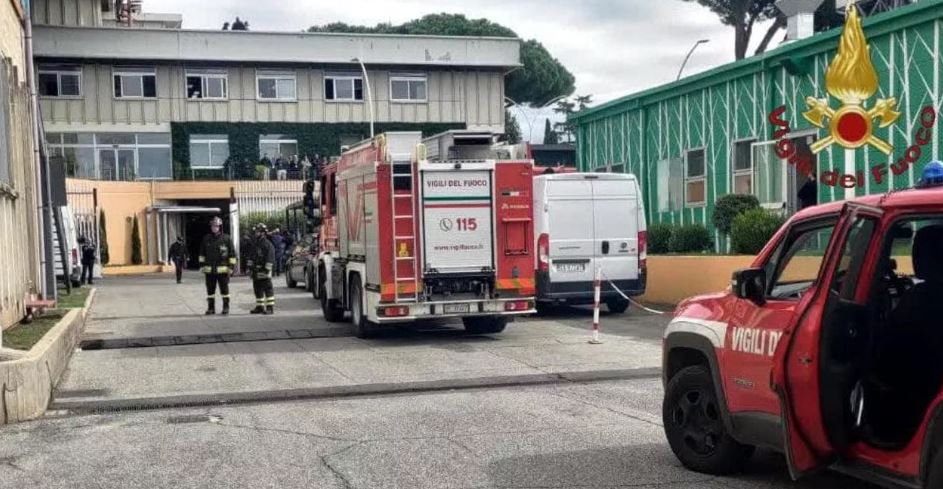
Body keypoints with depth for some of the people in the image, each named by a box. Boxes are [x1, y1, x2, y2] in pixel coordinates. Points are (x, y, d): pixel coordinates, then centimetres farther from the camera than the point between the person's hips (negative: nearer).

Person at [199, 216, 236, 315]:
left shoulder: (227, 239, -2)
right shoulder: (206, 239, 8)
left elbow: (232, 254, -1)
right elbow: (202, 253, 16)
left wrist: (231, 266, -6)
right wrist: (202, 265, 9)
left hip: (223, 269, -3)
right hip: (209, 270, 3)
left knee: (224, 289, 2)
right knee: (210, 290, 8)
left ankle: (226, 307, 11)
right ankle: (211, 308, 16)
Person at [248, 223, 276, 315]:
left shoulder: (268, 244, -10)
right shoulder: (255, 244, 16)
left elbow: (270, 258, -15)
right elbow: (251, 257, 21)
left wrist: (267, 269, -19)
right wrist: (250, 267, 14)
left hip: (263, 271, -9)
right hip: (256, 271, 9)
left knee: (267, 289, -6)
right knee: (257, 290, 12)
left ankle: (270, 307, -5)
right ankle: (260, 307, 20)